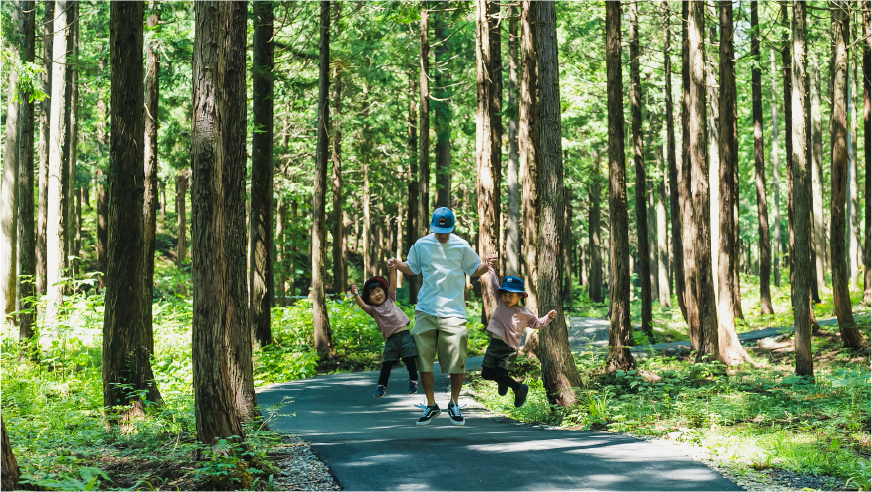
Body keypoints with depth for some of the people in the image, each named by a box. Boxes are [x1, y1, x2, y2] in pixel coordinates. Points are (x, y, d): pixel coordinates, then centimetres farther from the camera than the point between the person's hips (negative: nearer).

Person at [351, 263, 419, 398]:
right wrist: (356, 296, -30)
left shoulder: (390, 299, 12)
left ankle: (413, 381, 10)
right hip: (391, 338, 0)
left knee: (410, 360, -1)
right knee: (387, 363, 0)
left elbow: (392, 285, -1)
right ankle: (381, 386, 10)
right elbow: (362, 305, -11)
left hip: (404, 334, 0)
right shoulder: (373, 310, 8)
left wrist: (392, 271, -16)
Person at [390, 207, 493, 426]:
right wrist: (396, 263, 1)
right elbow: (412, 268, 21)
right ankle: (431, 406, 16)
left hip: (453, 311, -2)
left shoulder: (461, 246, 4)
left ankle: (454, 404, 16)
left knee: (457, 362, -6)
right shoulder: (422, 245, 8)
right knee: (423, 359, 1)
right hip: (425, 311, 2)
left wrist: (486, 265, -8)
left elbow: (475, 270, 13)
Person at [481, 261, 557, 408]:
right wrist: (490, 268, 12)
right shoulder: (501, 303, 8)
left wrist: (548, 317, -3)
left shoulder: (525, 313, 0)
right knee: (486, 373, 0)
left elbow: (536, 323, 12)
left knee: (500, 375, -15)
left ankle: (521, 388, 12)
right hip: (494, 344, 4)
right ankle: (502, 382, 33)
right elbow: (495, 284, 13)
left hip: (510, 348, -4)